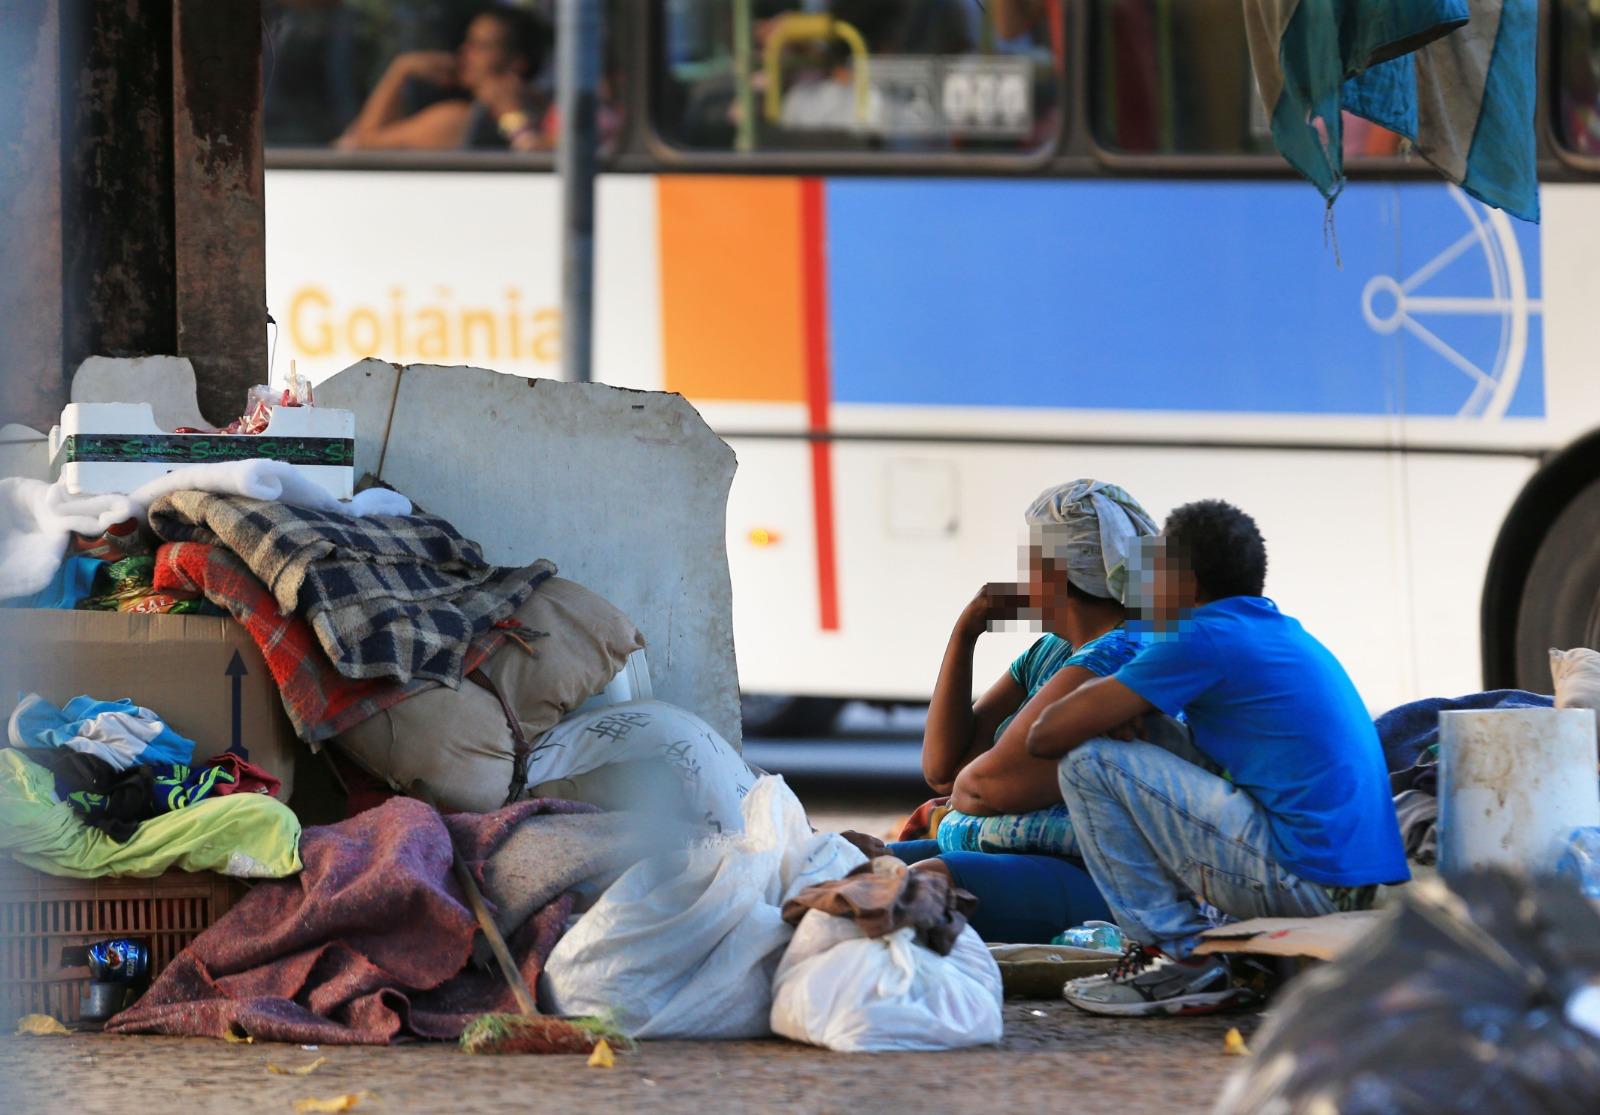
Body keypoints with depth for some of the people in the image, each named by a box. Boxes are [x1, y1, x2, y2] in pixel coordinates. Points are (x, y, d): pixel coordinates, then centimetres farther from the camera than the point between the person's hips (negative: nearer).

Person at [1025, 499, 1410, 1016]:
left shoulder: (1205, 638, -9)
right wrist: (1112, 700, 14)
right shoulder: (1286, 634, 20)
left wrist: (1098, 697, 16)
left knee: (1089, 762, -5)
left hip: (1306, 884, -9)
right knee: (1145, 733, 22)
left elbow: (1047, 738, -7)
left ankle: (1182, 959, 0)